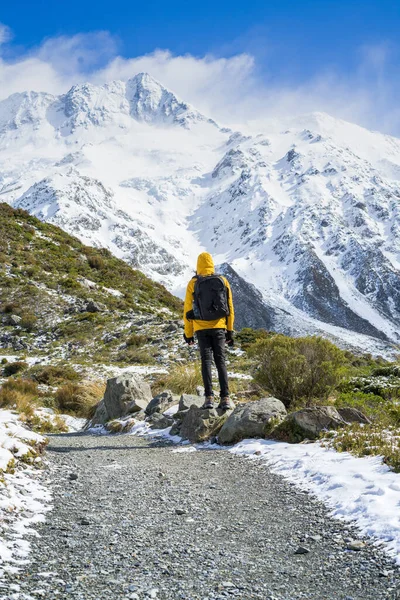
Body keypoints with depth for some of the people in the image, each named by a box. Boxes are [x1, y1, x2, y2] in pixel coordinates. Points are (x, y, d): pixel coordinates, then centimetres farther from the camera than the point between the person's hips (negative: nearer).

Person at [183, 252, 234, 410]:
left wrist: (188, 334, 8)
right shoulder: (223, 281, 4)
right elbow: (230, 308, 6)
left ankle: (209, 397, -8)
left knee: (206, 361, 2)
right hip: (219, 327, 1)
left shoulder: (193, 283, -2)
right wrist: (230, 331, 14)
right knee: (221, 361, 4)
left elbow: (188, 310, 0)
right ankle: (225, 398, -4)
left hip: (202, 328, -1)